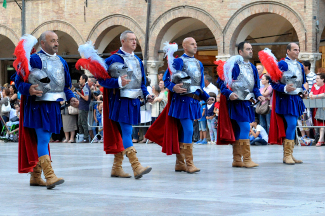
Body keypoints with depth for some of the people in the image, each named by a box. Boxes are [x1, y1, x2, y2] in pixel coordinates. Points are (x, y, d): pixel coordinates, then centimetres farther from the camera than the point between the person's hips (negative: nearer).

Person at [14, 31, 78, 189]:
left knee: (42, 141, 12)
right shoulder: (34, 60, -6)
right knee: (43, 140, -12)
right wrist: (29, 89, -27)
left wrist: (71, 98, 4)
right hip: (39, 106, -7)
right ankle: (50, 177, -18)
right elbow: (19, 82, -7)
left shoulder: (61, 61, 15)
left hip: (54, 107, 7)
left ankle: (35, 177, 20)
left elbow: (66, 85, 21)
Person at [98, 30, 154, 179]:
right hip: (121, 101, -8)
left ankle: (117, 168, 17)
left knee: (123, 134, 11)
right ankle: (136, 167, -16)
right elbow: (102, 80, -9)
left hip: (134, 101, 8)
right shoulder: (114, 59, -6)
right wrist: (119, 82, -23)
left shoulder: (137, 60, 16)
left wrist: (147, 95, 7)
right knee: (126, 134, -10)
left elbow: (142, 82, 23)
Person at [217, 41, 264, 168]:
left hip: (247, 103, 8)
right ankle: (246, 159, -10)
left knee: (239, 131, 10)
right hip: (237, 102, -8)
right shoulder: (234, 66, -10)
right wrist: (229, 94, -23)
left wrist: (258, 96, 1)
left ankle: (237, 160, 13)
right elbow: (221, 82, -10)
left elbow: (255, 86, 20)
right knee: (245, 128, -13)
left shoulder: (252, 68, 14)